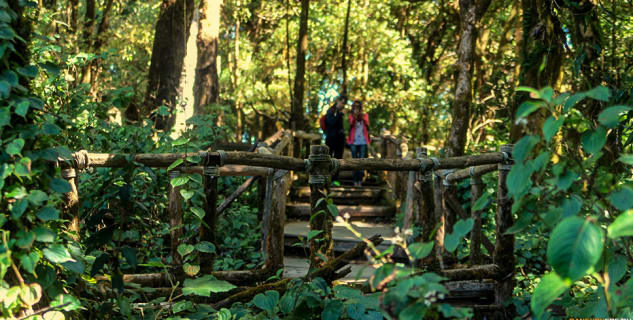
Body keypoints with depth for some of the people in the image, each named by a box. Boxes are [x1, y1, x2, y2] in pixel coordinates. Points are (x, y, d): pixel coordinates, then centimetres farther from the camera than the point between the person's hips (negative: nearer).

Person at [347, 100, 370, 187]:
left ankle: (360, 179, -4)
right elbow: (351, 124, -13)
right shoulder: (351, 116, 6)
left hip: (363, 141, 0)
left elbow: (367, 124, -11)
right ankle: (355, 180, 6)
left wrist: (362, 117, -27)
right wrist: (355, 117, -30)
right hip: (354, 141, 0)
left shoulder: (365, 115, 8)